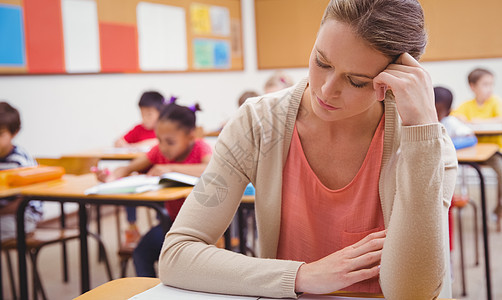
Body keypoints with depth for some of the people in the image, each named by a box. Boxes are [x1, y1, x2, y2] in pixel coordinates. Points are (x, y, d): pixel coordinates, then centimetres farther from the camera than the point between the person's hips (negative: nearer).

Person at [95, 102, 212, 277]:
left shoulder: (199, 148, -16)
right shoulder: (159, 151, -1)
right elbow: (128, 169, 3)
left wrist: (171, 168, -36)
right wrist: (112, 176, -22)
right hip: (173, 220, 5)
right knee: (141, 254, -16)